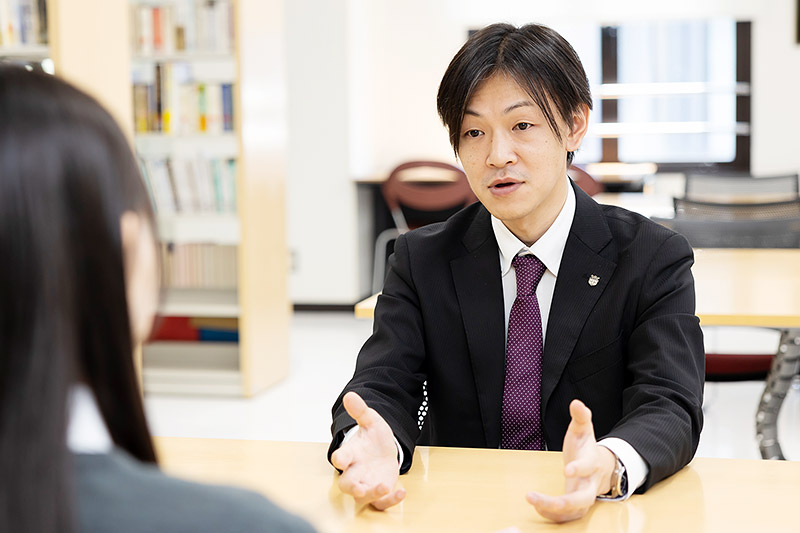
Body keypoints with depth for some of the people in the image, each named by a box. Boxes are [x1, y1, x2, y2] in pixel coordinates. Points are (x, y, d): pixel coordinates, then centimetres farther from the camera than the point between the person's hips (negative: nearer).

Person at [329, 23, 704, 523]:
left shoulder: (654, 260, -3)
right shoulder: (422, 259, 4)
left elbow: (669, 406, -14)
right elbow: (382, 384, -6)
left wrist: (608, 463, -38)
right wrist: (374, 444, -31)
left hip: (590, 513, 1)